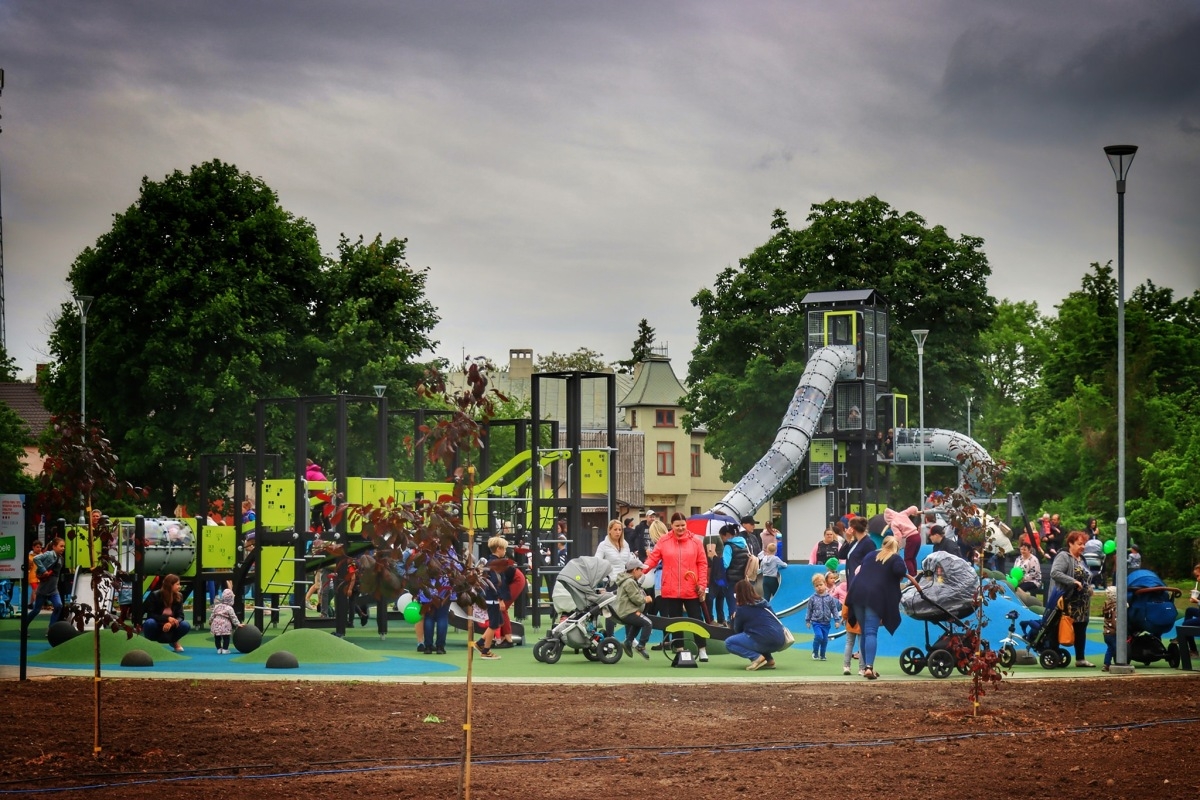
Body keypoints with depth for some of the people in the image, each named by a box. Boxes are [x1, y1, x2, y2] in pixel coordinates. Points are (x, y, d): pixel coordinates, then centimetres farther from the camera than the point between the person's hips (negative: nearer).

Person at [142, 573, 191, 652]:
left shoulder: (179, 596, -5)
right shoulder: (155, 596, -16)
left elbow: (180, 616, -8)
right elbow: (151, 615, -19)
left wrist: (171, 623, -31)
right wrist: (167, 618, -33)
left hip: (169, 628, 3)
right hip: (156, 629, -3)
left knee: (185, 625, -26)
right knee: (150, 623, -39)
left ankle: (174, 642, 5)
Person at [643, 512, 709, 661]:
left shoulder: (695, 541, 0)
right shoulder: (664, 541, 1)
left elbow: (702, 564, 0)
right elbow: (653, 559, -3)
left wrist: (702, 584, -5)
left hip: (692, 590, -1)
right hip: (670, 591, 1)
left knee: (697, 619, 4)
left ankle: (702, 650, 12)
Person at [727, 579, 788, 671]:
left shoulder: (742, 609, -1)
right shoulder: (763, 602, 16)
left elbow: (738, 630, 12)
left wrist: (735, 618, 32)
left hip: (765, 642, -7)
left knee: (729, 643, 4)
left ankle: (756, 657, -10)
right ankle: (769, 660, 16)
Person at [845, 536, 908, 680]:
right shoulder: (896, 559, 7)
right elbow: (900, 571, -12)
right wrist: (904, 574, 8)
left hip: (857, 593, 5)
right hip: (875, 597, -5)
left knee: (864, 632, 14)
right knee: (871, 632, -12)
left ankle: (866, 667, 17)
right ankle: (869, 667, -26)